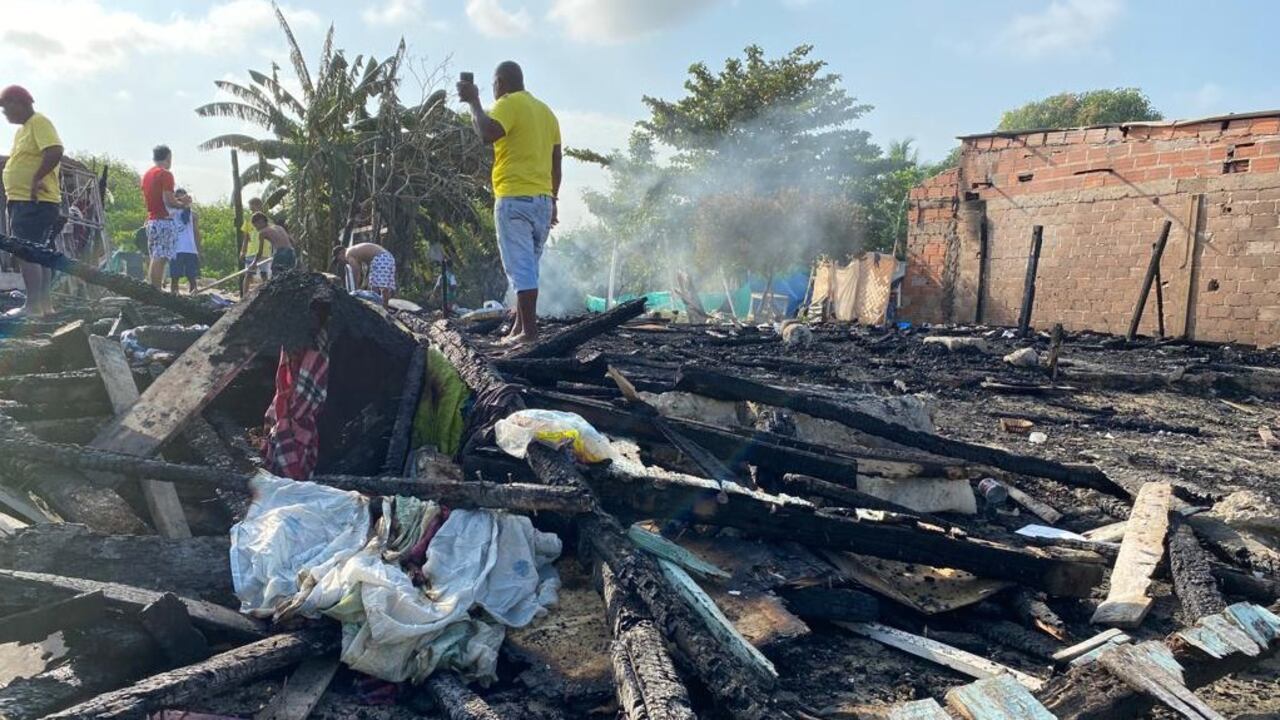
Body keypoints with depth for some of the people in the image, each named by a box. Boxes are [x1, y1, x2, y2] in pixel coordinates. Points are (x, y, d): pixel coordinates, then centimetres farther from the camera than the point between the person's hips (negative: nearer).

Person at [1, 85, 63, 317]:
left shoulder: (39, 122, -9)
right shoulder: (24, 128, 21)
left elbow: (55, 152, -24)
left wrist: (36, 179, -21)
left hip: (34, 202, -10)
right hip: (22, 201, 10)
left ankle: (33, 304, -12)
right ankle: (44, 302, 16)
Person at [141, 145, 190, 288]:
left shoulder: (147, 175, 19)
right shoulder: (166, 174, -8)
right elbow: (168, 201, -17)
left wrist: (177, 201, 21)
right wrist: (183, 205, 2)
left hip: (151, 220, 9)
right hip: (164, 221, -9)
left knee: (154, 259, 10)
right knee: (160, 259, -11)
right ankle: (156, 291, -15)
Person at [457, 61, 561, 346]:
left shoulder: (509, 104, -4)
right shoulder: (545, 110, 19)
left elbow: (487, 134, -24)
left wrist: (473, 101, -9)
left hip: (514, 197, -7)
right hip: (543, 199, 8)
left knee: (520, 267, -7)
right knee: (528, 266, 12)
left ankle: (529, 331, -9)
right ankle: (519, 327, 14)